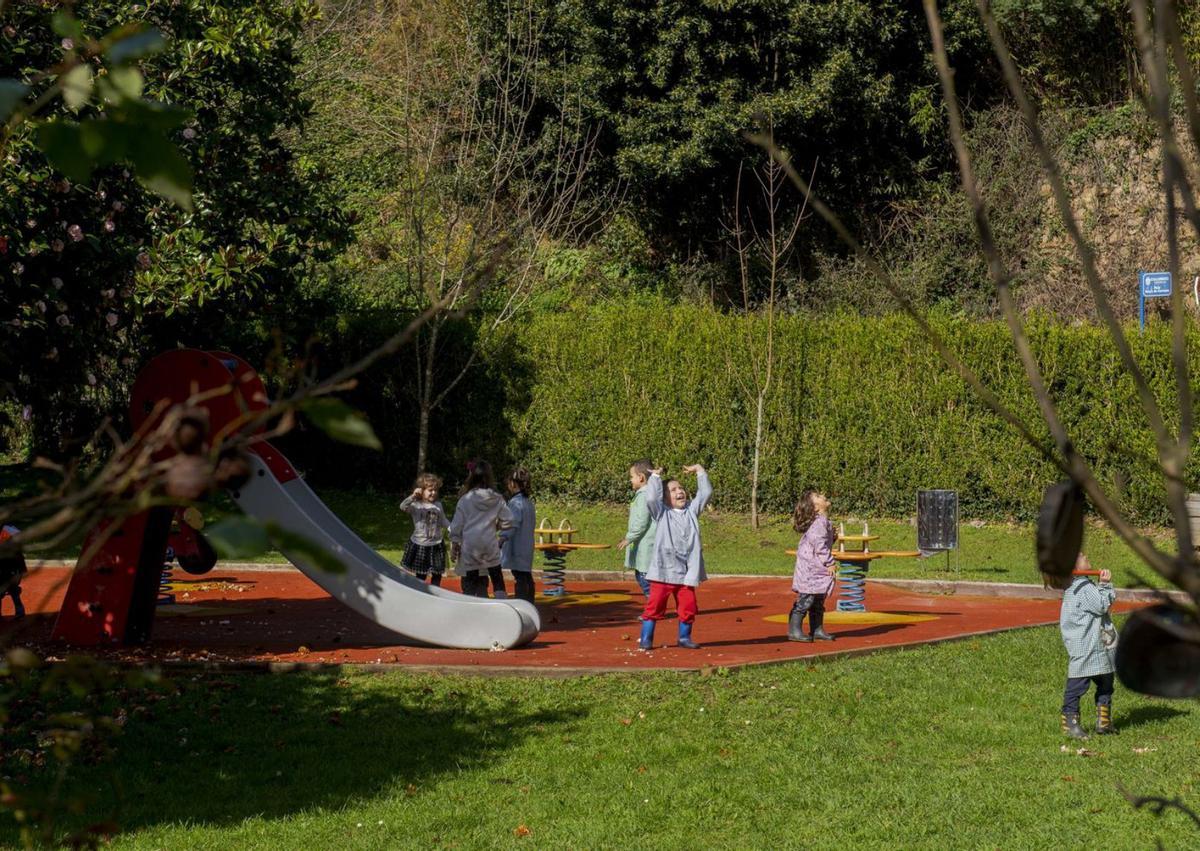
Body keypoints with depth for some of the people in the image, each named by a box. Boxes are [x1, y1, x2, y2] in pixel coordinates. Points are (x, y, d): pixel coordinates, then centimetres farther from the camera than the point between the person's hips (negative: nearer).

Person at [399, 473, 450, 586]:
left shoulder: (438, 505, 3)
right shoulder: (416, 505, -12)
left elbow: (443, 521, 11)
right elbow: (403, 507, -29)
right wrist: (413, 496, -44)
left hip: (436, 545, 4)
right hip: (420, 544, -4)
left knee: (437, 574, 10)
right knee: (421, 574, 8)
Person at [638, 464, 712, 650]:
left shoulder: (691, 510, 11)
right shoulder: (661, 512, 1)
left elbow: (705, 493, 9)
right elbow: (651, 498, -16)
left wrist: (700, 471, 10)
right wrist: (656, 477, -9)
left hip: (686, 572, 4)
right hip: (664, 571, -4)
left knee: (688, 606, 6)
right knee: (655, 605, -2)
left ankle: (684, 637, 22)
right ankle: (646, 639, 5)